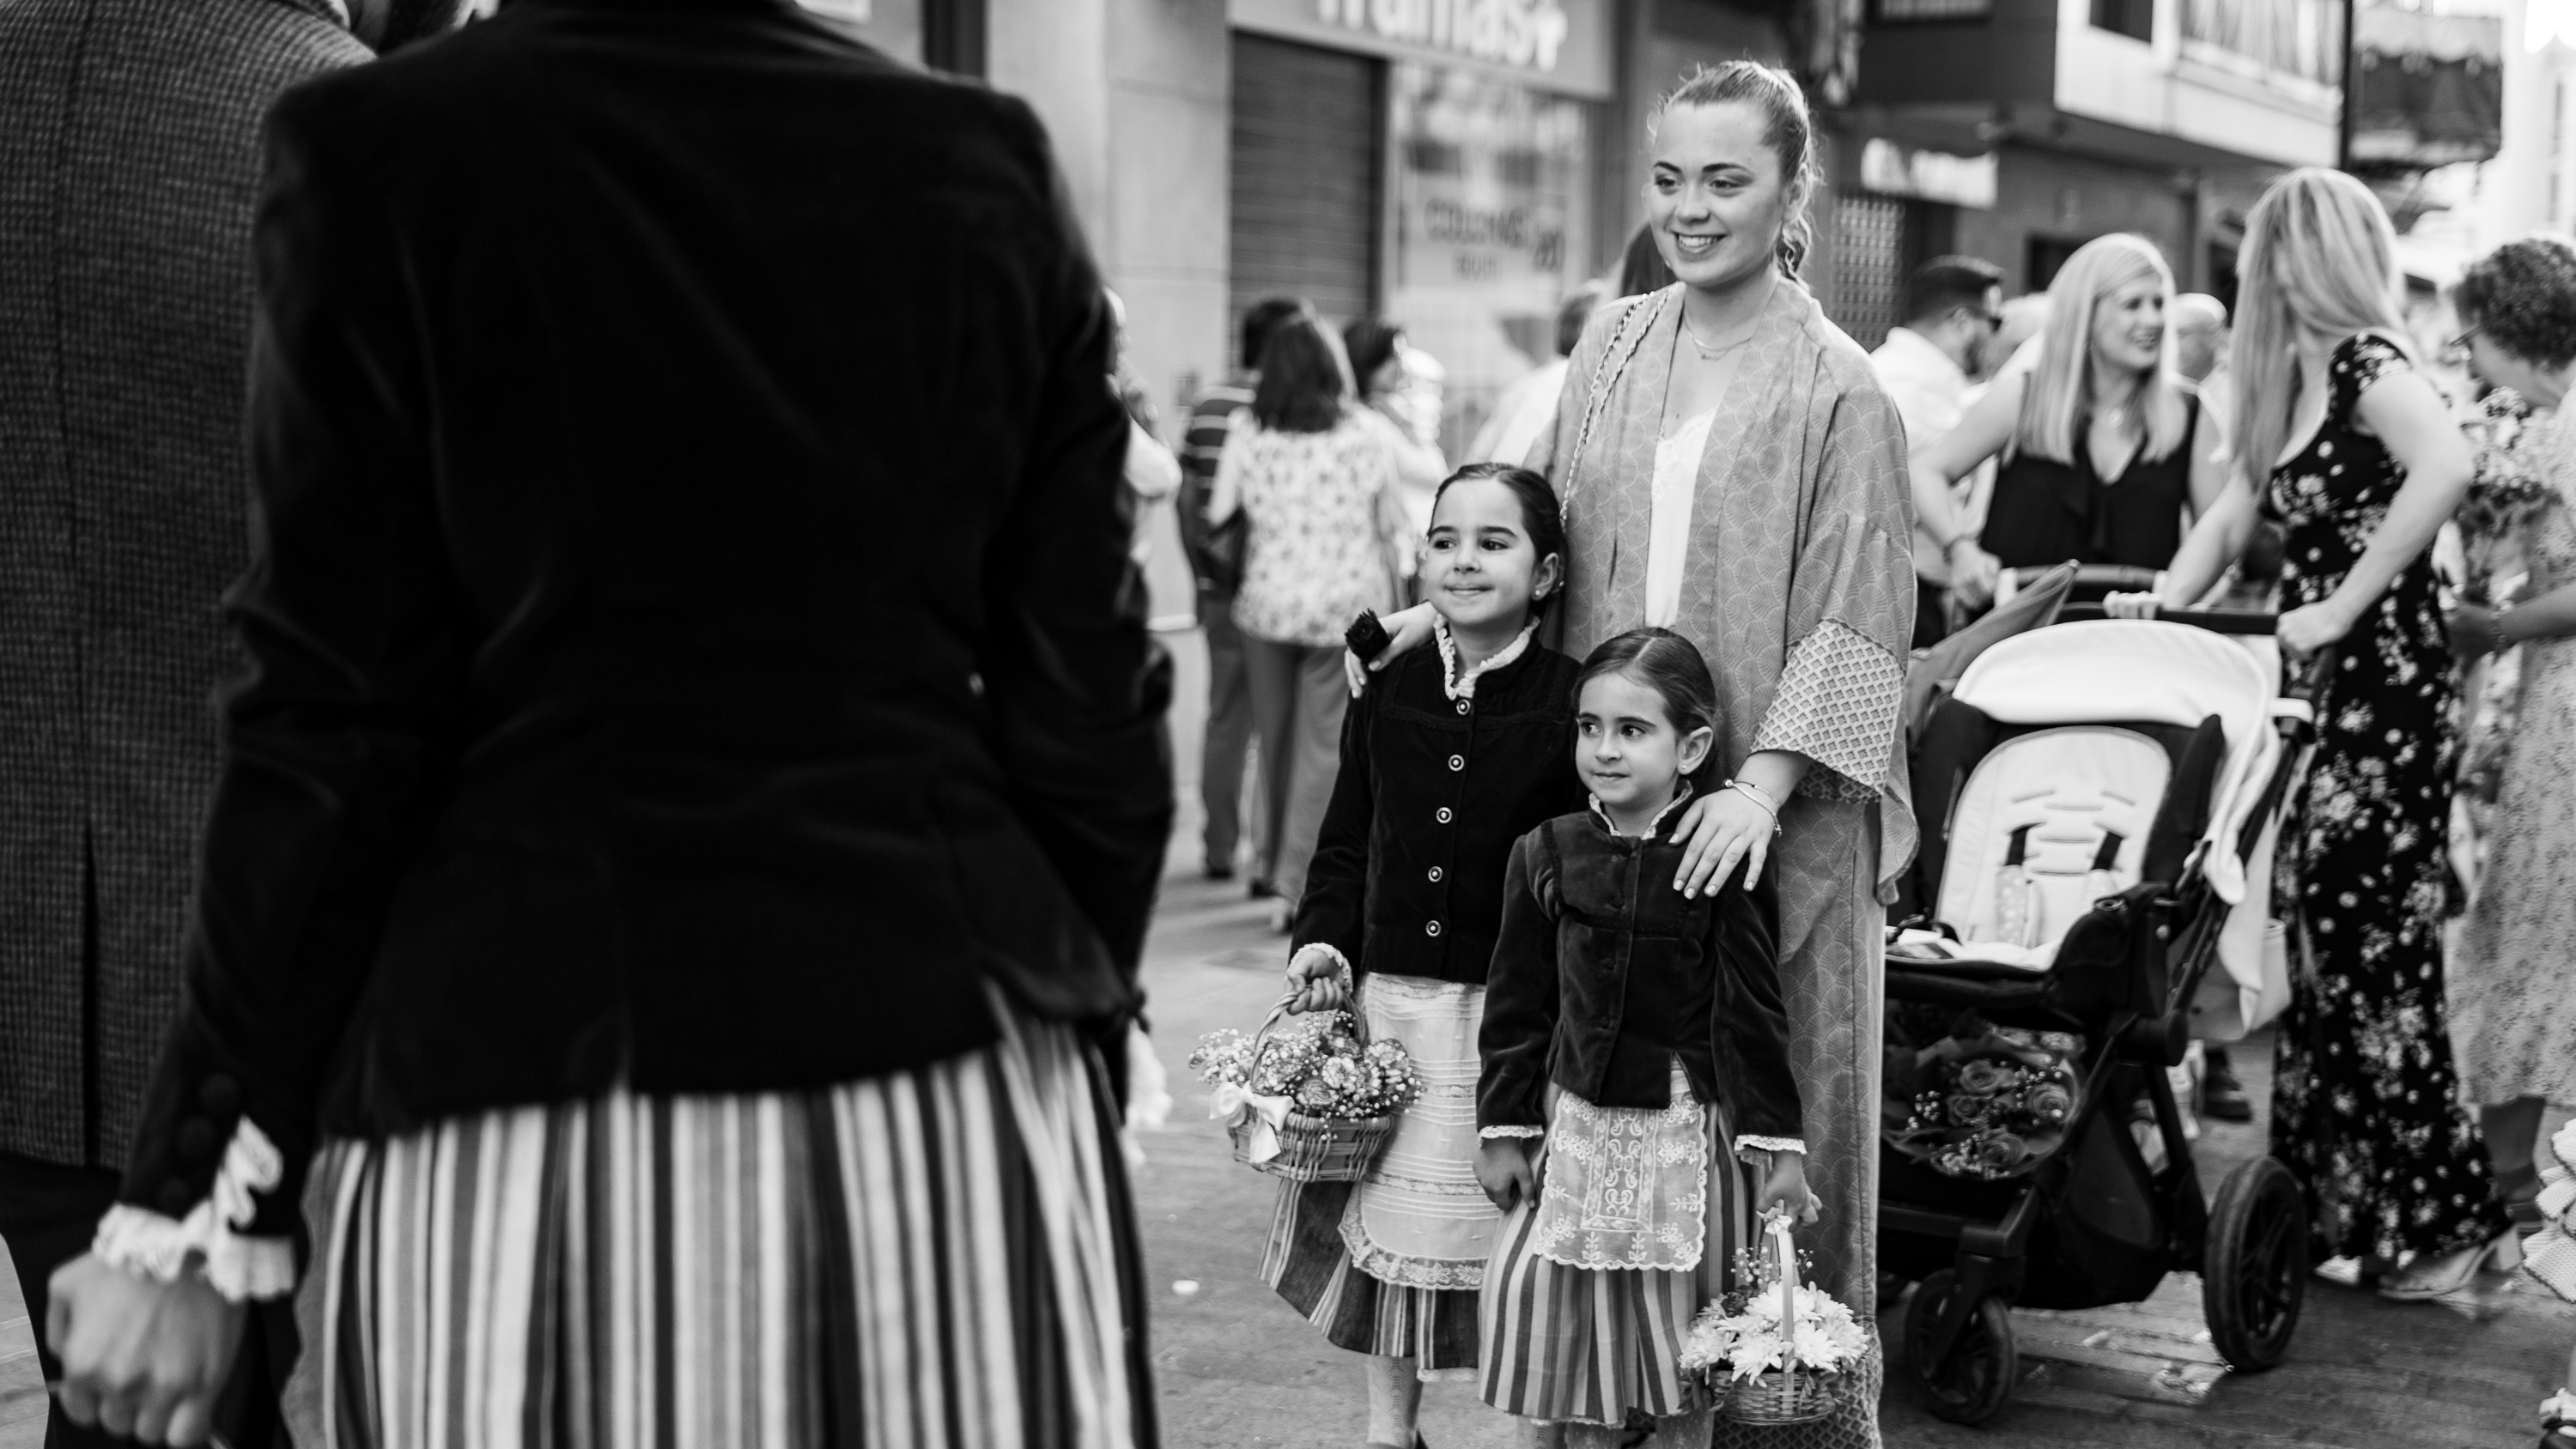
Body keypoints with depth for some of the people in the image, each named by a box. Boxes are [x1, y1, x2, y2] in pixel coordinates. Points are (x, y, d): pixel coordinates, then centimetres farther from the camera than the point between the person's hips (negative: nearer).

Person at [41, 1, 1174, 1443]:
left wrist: (197, 1200, 2)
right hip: (959, 1100, 3)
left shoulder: (385, 155, -5)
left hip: (538, 1080, -2)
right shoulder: (990, 165, 3)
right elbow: (1086, 716, 4)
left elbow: (336, 741, -6)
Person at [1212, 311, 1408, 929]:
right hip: (1348, 605, -2)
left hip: (1268, 602, 2)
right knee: (1326, 744, 2)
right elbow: (1390, 526, 1)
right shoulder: (1370, 432, -4)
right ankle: (1296, 884, -2)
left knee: (1276, 738, 15)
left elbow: (1217, 517, 4)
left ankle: (1278, 861, 26)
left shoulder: (1246, 436, -1)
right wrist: (1390, 593, 13)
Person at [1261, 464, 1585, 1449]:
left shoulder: (1569, 703, -8)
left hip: (1513, 1009, -4)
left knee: (1512, 1227, 4)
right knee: (1386, 1218, 15)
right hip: (1391, 996, 4)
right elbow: (1348, 841, 12)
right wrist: (1323, 941, -2)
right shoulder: (1390, 694, 5)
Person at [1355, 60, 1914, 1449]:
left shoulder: (1835, 387, -6)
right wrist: (1432, 614, 6)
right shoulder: (1614, 346, 9)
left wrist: (1763, 783, -19)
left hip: (1770, 812, -4)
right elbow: (1546, 528, 19)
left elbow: (1852, 621, -10)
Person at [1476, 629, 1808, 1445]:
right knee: (1542, 1315, 6)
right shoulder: (1547, 854, -1)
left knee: (1677, 1334, 8)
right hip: (1575, 1123, 3)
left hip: (1685, 1130, -3)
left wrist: (1777, 1142, -7)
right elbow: (1516, 1006, 4)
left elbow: (1753, 1012, -8)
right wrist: (1502, 1131, 3)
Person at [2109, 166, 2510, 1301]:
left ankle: (2444, 1221, 6)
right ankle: (2343, 1207, 19)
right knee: (2327, 940, 10)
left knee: (2370, 946, -4)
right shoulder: (2286, 379, 14)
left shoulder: (2367, 362, -11)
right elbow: (2237, 511, 20)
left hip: (2387, 690, -8)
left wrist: (2341, 607, -24)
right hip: (2320, 692, 8)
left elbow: (2447, 463, -30)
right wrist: (2164, 601, 3)